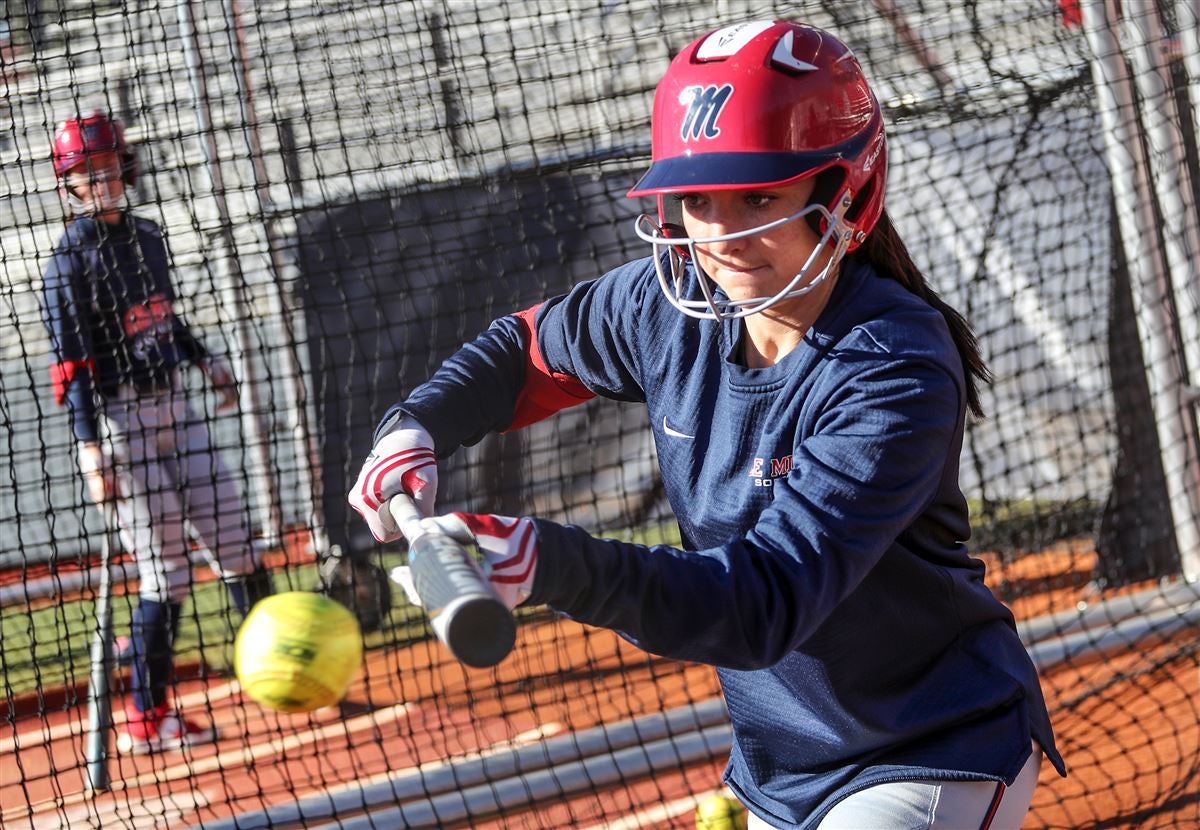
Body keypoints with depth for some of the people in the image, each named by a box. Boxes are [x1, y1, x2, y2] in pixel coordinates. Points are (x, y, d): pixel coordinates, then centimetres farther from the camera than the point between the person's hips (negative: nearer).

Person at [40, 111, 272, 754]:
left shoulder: (146, 238, 10)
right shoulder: (70, 260, -11)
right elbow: (71, 363, -17)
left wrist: (204, 360, 16)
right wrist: (89, 447, -24)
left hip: (174, 410, 7)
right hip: (122, 422, -7)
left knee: (235, 544, 9)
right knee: (165, 572, -6)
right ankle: (147, 720, 3)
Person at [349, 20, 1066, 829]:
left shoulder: (894, 375, -27)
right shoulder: (671, 305, -7)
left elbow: (768, 601, -36)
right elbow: (529, 347, 13)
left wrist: (553, 564, -48)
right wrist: (419, 426, -6)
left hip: (934, 760, -6)